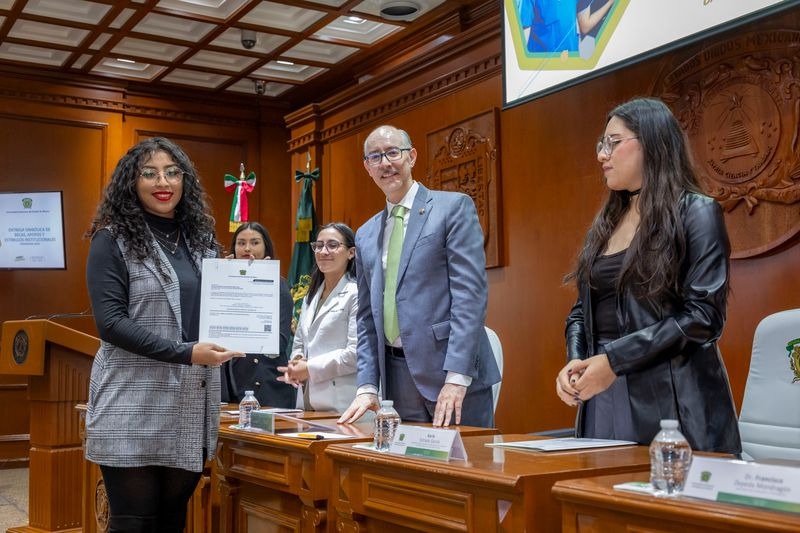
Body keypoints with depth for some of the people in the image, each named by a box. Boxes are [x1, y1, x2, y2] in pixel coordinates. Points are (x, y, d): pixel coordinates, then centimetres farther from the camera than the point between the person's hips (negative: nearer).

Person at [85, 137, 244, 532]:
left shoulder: (201, 239, 13)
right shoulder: (112, 240, -3)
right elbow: (110, 322, -12)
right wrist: (185, 353, -20)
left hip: (193, 407, 5)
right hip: (134, 410, -5)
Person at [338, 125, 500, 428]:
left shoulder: (453, 207, -2)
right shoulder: (366, 236, 15)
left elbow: (470, 292, -11)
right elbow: (367, 318, 16)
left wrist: (456, 378, -18)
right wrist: (367, 386, 5)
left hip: (455, 371, -5)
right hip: (398, 379, 5)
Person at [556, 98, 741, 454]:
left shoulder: (697, 213, -4)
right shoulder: (606, 223, 15)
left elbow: (704, 315, -13)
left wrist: (615, 360, -17)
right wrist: (575, 360, -4)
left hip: (669, 401, -5)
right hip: (602, 398, 6)